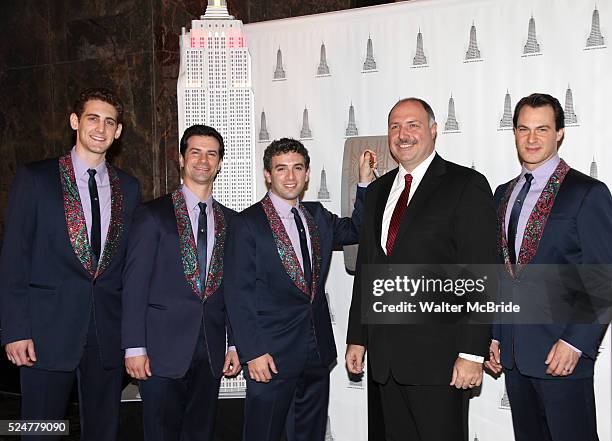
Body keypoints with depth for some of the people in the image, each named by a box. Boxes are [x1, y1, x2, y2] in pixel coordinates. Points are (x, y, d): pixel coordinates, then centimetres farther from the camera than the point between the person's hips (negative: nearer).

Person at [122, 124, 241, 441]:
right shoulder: (153, 214, -1)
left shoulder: (230, 221, 11)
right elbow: (135, 284, -5)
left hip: (211, 350, 4)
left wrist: (235, 344, 7)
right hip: (162, 348, -4)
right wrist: (134, 347, -11)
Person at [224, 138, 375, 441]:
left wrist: (366, 182, 5)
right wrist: (252, 352, -16)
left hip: (317, 352, 6)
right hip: (271, 354, -6)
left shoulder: (318, 216, 11)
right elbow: (238, 294, -10)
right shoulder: (247, 224, -8)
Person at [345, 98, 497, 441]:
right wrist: (357, 337, 15)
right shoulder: (379, 191, 15)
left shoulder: (467, 185, -5)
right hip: (386, 354, 6)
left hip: (439, 355, -6)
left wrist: (472, 353, -15)